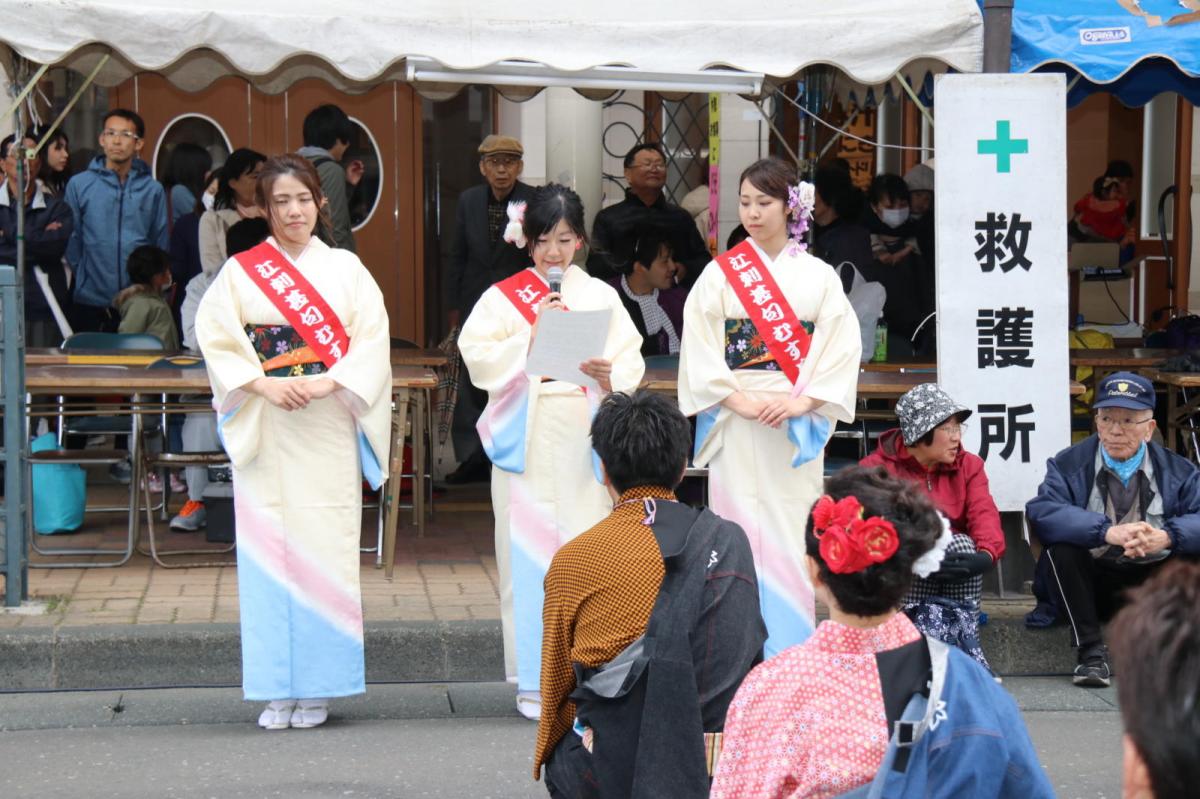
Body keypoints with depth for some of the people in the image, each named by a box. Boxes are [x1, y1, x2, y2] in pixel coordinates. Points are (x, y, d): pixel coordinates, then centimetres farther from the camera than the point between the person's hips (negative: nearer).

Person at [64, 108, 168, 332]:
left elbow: (161, 245, 8)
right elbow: (72, 241, 6)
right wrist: (82, 281, 1)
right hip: (90, 304, 0)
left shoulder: (153, 189, 5)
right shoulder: (78, 185, 3)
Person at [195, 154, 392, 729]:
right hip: (263, 429, 0)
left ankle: (318, 687, 4)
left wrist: (325, 382, -14)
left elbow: (372, 340, 0)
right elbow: (215, 339, 0)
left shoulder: (345, 268, 8)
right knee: (268, 549, -2)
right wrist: (264, 383, -13)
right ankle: (277, 689, 4)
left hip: (328, 428, 0)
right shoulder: (239, 272, 7)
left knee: (324, 546, -3)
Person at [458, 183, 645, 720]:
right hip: (527, 442, -1)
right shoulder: (503, 297, 6)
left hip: (584, 439, 1)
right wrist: (531, 338, -15)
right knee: (530, 553, -2)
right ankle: (535, 680, 5)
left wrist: (609, 374, -18)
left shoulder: (600, 296, 11)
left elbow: (631, 359, 2)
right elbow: (478, 355, -6)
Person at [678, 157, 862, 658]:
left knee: (792, 531, -1)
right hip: (735, 423, 0)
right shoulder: (720, 274, 6)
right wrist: (740, 400, -12)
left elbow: (841, 344, 0)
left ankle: (791, 650, 5)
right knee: (739, 527, -3)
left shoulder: (818, 276, 7)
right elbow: (699, 347, -1)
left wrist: (803, 401, -13)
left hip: (798, 424, 0)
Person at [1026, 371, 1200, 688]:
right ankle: (1091, 651, -22)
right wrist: (1107, 532, -35)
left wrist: (1166, 537, -34)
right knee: (1061, 544, -28)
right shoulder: (1069, 465, 0)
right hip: (1091, 584, -1)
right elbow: (1041, 513, -21)